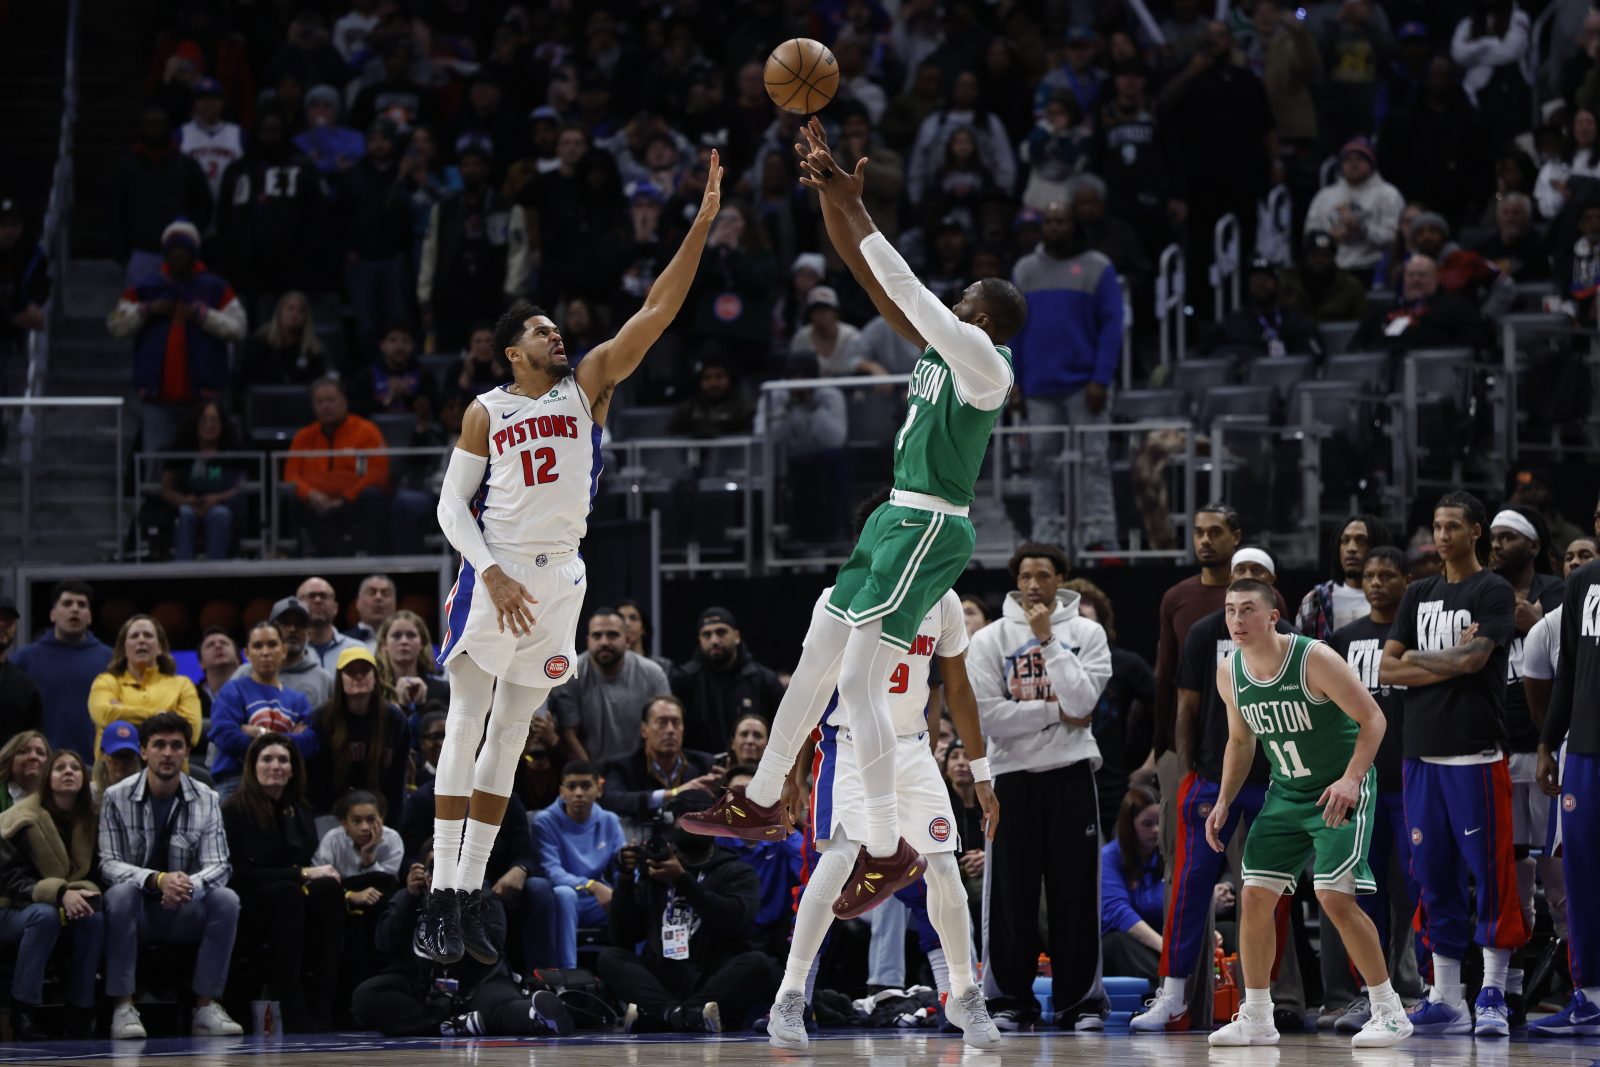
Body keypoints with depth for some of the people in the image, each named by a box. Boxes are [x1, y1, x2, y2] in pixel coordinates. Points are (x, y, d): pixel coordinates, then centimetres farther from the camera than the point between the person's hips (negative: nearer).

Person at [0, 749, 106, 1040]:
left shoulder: (91, 821, 1)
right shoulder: (24, 819, -14)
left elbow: (94, 874, 1)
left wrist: (83, 895, -24)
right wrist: (60, 893, -34)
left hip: (71, 905, 4)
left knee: (95, 918, -28)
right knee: (45, 915, -37)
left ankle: (80, 1014, -23)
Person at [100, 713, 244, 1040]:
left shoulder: (205, 800, 0)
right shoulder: (117, 798, -5)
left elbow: (217, 866, -8)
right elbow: (109, 864, -13)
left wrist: (189, 886, -32)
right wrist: (158, 880, -32)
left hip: (183, 914, 2)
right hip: (135, 914, -2)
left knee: (226, 899, -26)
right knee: (120, 893, -34)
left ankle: (206, 1008, -20)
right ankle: (123, 1008, -31)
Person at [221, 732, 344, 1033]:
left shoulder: (300, 812, 15)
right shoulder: (236, 811, -5)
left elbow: (308, 863, 15)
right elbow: (242, 874, -12)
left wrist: (322, 875, -10)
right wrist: (302, 874, -16)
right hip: (247, 914, -5)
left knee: (328, 889, -27)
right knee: (287, 892, -36)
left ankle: (321, 1005, -34)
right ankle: (293, 1011, -42)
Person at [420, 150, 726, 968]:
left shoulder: (588, 386, 7)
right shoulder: (486, 412, 2)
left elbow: (657, 312, -1)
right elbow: (451, 507, 1)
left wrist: (702, 225, -10)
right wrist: (492, 576, -14)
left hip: (559, 578, 3)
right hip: (494, 576, -3)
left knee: (510, 738, 7)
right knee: (464, 729, -5)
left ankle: (471, 894, 11)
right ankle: (440, 898, -5)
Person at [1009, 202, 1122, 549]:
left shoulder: (1097, 269, 2)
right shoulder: (1024, 270, 13)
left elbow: (1111, 325, -3)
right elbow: (1014, 330, 13)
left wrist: (1101, 379, -13)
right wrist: (1014, 385, 5)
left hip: (1084, 386, -3)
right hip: (1040, 387, 3)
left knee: (1094, 462, -6)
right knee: (1044, 464, 2)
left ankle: (1099, 538, -7)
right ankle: (1046, 542, 4)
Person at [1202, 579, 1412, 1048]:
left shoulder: (1314, 659, -23)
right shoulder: (1229, 674, -3)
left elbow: (1373, 719, -18)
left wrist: (1350, 780, -30)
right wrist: (1224, 802, 5)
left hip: (1341, 791, -6)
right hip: (1287, 793, 6)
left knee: (1335, 897, -17)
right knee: (1255, 895, -1)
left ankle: (1390, 1012, -6)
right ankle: (1256, 1019, 11)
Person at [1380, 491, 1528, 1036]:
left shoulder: (1494, 592, -2)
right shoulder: (1419, 595, 16)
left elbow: (1473, 659, -15)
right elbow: (1387, 669, 8)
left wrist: (1417, 658, -1)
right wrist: (1449, 664, -5)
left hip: (1476, 755, -6)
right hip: (1422, 755, 6)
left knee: (1490, 871, -7)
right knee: (1435, 875, 6)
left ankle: (1493, 995, -3)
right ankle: (1446, 1001, 10)